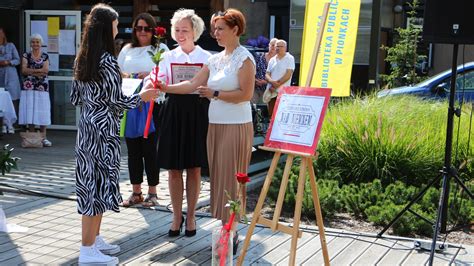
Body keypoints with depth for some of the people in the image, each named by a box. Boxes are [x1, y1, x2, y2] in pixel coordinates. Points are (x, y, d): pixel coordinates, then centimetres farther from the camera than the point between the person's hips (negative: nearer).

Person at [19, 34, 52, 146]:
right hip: (29, 87, 0)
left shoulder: (45, 56, 8)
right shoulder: (26, 56, 8)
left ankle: (43, 138, 2)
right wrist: (39, 71, -10)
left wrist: (31, 71, -9)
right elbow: (24, 70, -5)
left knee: (42, 113, -2)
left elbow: (46, 70, -6)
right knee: (29, 111, 0)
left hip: (42, 88, 0)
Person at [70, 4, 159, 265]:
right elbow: (116, 101, -15)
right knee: (99, 184, -2)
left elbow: (75, 98, 12)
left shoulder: (81, 59, 9)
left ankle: (94, 239, 26)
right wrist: (142, 96, -1)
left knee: (92, 182, 15)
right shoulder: (107, 61, -16)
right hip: (103, 129, -8)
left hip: (86, 127, 8)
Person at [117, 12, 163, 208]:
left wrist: (150, 75, -18)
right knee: (132, 149, 7)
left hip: (150, 103, -4)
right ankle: (136, 192, 17)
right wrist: (122, 75, -4)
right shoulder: (127, 49, 17)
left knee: (150, 148, -2)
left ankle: (152, 192, 9)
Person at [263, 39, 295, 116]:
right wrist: (272, 81, -12)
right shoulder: (272, 60, 16)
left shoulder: (290, 58, 1)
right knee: (271, 114, 5)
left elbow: (288, 75, -9)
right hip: (271, 91, 5)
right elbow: (267, 74, 11)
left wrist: (276, 84, -12)